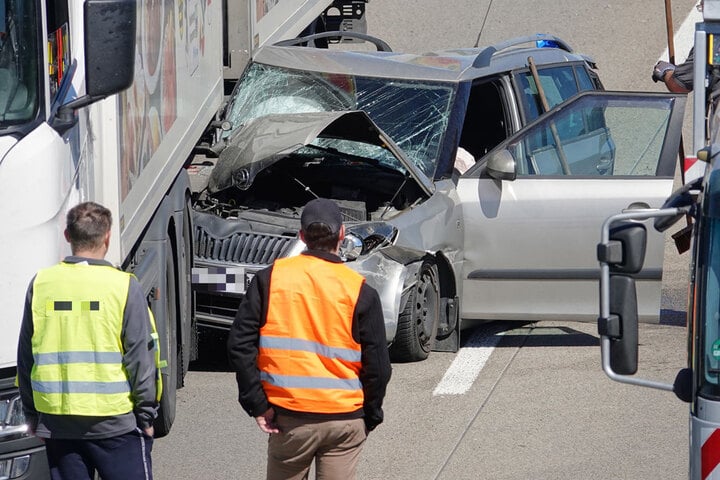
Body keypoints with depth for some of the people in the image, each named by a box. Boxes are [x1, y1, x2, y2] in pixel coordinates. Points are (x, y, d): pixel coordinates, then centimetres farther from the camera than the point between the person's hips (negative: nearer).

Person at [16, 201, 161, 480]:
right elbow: (141, 357, -7)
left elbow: (25, 358, 7)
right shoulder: (124, 287, -9)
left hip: (56, 423, 3)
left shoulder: (40, 285, 1)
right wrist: (146, 415, 2)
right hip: (116, 423, -3)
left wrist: (32, 415, 17)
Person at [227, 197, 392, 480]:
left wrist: (258, 405, -1)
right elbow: (377, 365, -3)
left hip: (289, 417, 1)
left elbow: (240, 345, -5)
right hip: (345, 419, -1)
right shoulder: (360, 292, -4)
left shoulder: (269, 279, -1)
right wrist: (371, 416, 11)